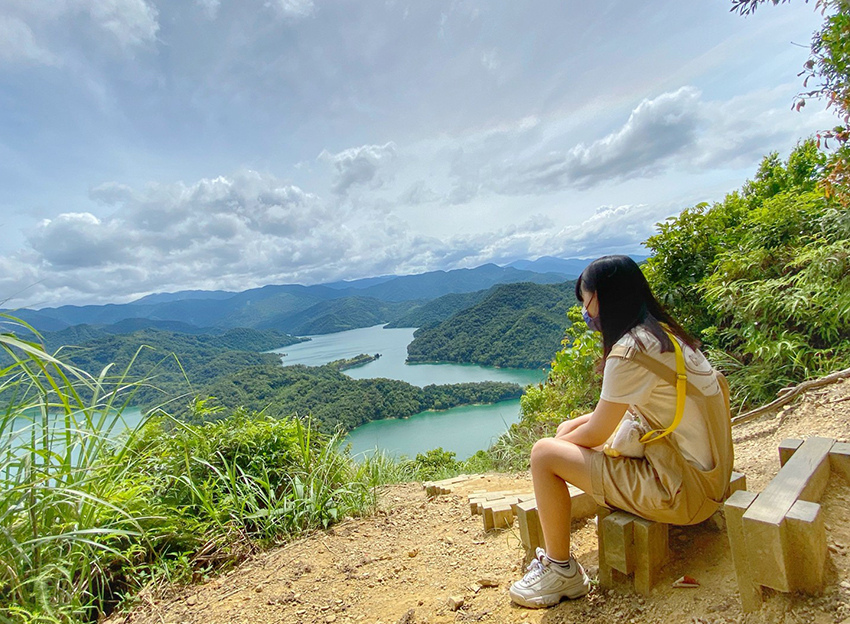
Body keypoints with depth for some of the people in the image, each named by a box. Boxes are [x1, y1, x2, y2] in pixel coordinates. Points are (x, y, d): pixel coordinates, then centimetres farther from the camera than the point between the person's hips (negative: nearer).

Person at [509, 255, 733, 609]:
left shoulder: (629, 351, -23)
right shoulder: (664, 333, 6)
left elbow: (594, 435, -14)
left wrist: (558, 443, 5)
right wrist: (568, 431, 8)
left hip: (684, 489, -9)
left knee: (544, 454, -10)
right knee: (568, 429, 14)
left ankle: (561, 572, 10)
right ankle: (556, 550, 28)